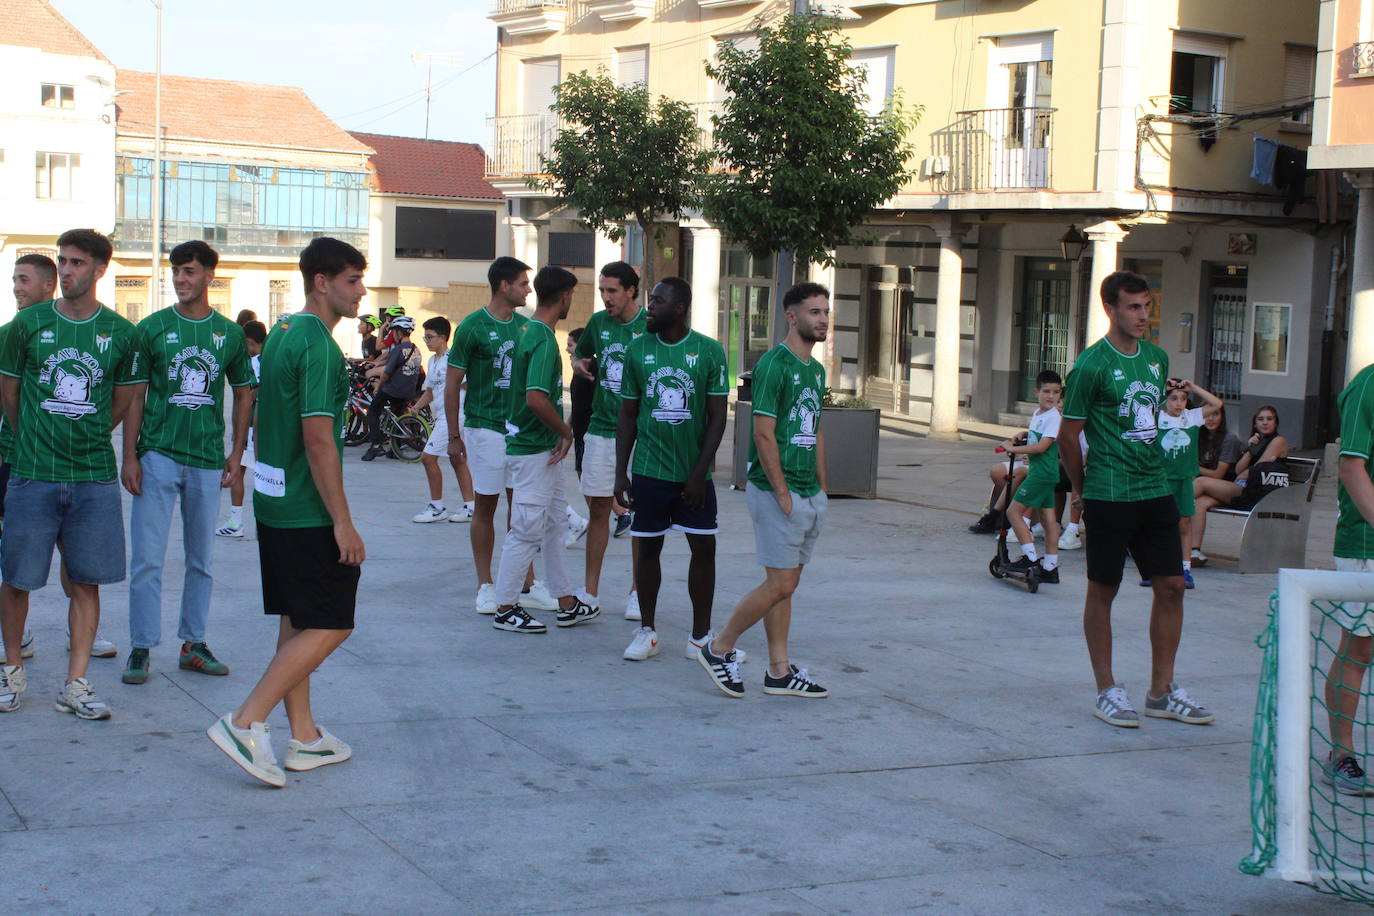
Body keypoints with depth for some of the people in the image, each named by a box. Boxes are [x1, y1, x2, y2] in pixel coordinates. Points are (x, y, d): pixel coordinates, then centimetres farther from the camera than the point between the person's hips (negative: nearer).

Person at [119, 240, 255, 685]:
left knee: (201, 559, 10)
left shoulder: (230, 334, 5)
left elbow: (244, 394, 14)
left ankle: (193, 644, 20)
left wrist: (237, 454, 7)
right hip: (157, 456, -2)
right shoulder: (152, 328, 0)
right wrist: (129, 457, -5)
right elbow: (135, 396, 1)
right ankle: (141, 648, 5)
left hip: (208, 460, 2)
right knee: (147, 558, -3)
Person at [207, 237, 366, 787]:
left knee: (297, 622, 14)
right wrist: (342, 521, -19)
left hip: (273, 501, 10)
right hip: (308, 512, -10)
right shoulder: (319, 347, -17)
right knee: (329, 627, -4)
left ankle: (303, 737, 19)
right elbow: (318, 438, -22)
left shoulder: (281, 334, 13)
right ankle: (246, 722, -7)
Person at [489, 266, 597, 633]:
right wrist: (565, 431, -16)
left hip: (544, 449, 10)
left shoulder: (530, 331, 10)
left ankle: (567, 604, 24)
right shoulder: (544, 339, -20)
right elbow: (536, 397, -30)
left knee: (555, 525, 16)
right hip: (534, 449, -10)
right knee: (527, 531, -2)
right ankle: (505, 609, 6)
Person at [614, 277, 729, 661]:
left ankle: (700, 636, 12)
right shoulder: (638, 350, 2)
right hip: (649, 471, 1)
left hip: (694, 474, -1)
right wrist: (621, 473, 1)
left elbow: (717, 417, -4)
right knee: (648, 547, 6)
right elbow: (628, 416, 6)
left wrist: (700, 473, -10)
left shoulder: (710, 352, -4)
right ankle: (646, 631, 19)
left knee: (704, 547, 1)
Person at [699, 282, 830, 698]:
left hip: (809, 495, 9)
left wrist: (822, 490, 14)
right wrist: (782, 493, -17)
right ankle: (718, 649, 6)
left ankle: (779, 671, 15)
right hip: (776, 491, -9)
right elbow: (764, 434, -16)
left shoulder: (816, 370, 15)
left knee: (786, 583, 11)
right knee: (780, 584, -8)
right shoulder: (774, 364, -13)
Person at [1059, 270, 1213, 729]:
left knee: (1171, 585, 7)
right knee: (1103, 590, 3)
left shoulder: (1158, 358, 10)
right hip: (1109, 497, -7)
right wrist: (1083, 489, 2)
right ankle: (1107, 691, 13)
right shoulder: (1092, 364, -11)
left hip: (1156, 490, 7)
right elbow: (1068, 435, -6)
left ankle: (1161, 691, 17)